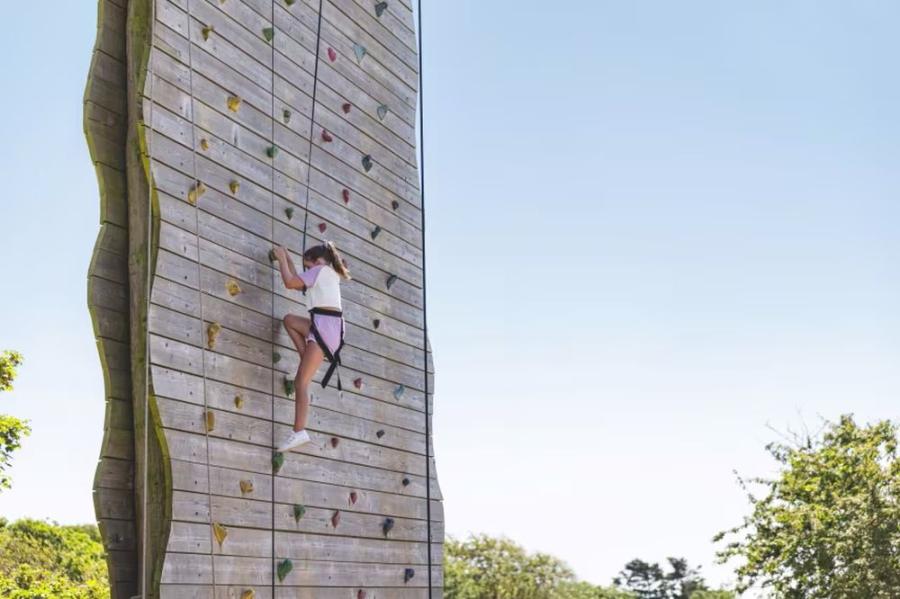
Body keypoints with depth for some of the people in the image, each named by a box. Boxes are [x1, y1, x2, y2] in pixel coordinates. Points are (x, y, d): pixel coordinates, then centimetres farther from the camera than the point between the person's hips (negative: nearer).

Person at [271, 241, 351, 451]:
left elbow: (290, 282, -7)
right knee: (289, 319, 29)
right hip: (329, 326, 9)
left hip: (324, 326, -9)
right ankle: (308, 360, 16)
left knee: (301, 382, -11)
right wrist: (287, 258, 30)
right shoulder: (331, 274, 25)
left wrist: (281, 259, 6)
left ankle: (299, 432, -21)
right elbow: (298, 281, 33)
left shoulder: (321, 270, -1)